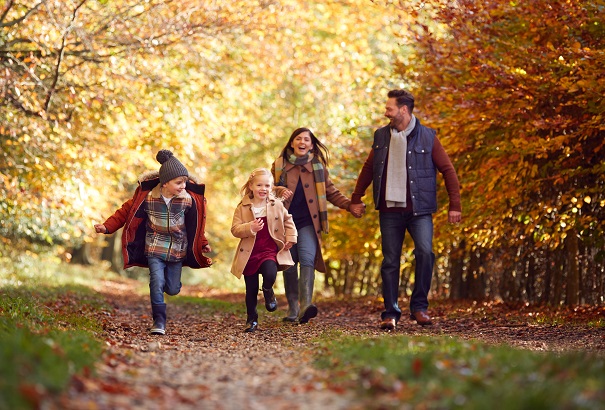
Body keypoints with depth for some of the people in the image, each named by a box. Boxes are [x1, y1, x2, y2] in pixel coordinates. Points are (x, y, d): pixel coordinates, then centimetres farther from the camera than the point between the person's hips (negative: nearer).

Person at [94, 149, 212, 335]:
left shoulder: (189, 200, -10)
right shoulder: (147, 197, -14)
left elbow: (196, 226, 5)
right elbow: (126, 212, -2)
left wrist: (203, 244, 1)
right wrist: (107, 227, -10)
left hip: (178, 250, 2)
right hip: (154, 248, -2)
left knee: (173, 289, 5)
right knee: (157, 283, -18)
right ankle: (159, 322, -9)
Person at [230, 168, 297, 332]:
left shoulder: (277, 205, 1)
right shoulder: (243, 207, -4)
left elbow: (288, 221, 18)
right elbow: (235, 229, -7)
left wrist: (290, 238, 9)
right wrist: (250, 228, -23)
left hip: (270, 250, 0)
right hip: (250, 253, 0)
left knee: (270, 274, -29)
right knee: (251, 290, 6)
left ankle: (268, 291, 5)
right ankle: (251, 319, 24)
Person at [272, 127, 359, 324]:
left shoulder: (318, 166, 9)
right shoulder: (279, 165, 8)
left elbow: (331, 192, 12)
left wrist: (349, 204, -4)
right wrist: (279, 191, -12)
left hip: (308, 222, -1)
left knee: (307, 259, -20)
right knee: (289, 265, 3)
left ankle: (306, 304, -34)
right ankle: (293, 309, 13)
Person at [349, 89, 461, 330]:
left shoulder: (427, 137, -1)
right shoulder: (381, 136, 10)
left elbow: (448, 170, 2)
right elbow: (368, 168, 22)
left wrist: (454, 205, -2)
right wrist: (356, 198, 23)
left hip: (419, 210, -3)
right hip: (389, 211, 3)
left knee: (425, 251, -21)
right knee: (390, 262, 3)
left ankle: (419, 307, -9)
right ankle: (390, 314, 10)